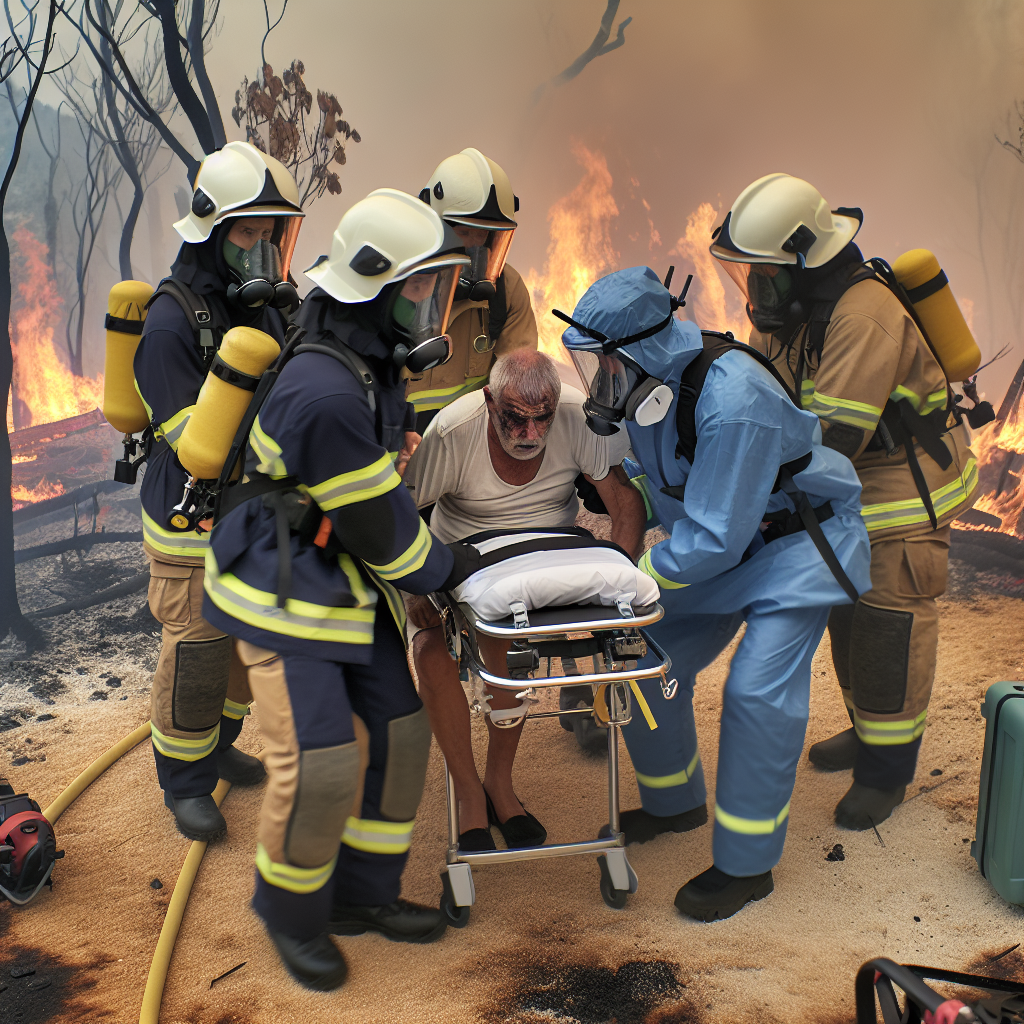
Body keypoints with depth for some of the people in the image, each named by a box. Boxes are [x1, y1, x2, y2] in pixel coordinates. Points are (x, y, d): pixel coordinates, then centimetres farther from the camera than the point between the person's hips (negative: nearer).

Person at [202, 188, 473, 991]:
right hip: (283, 599, -9)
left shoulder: (375, 366, 3)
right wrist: (443, 573, -4)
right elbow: (378, 527, -20)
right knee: (319, 767, -7)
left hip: (348, 589, 10)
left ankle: (364, 894, 27)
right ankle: (292, 912, 21)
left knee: (400, 728, 10)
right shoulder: (326, 395, -28)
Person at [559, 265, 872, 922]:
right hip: (719, 537, 8)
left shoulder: (734, 403, -35)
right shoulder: (650, 381, -9)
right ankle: (675, 803, 30)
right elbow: (652, 473, 11)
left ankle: (748, 865, 3)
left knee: (759, 690, -16)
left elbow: (713, 539, -31)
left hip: (797, 540, -8)